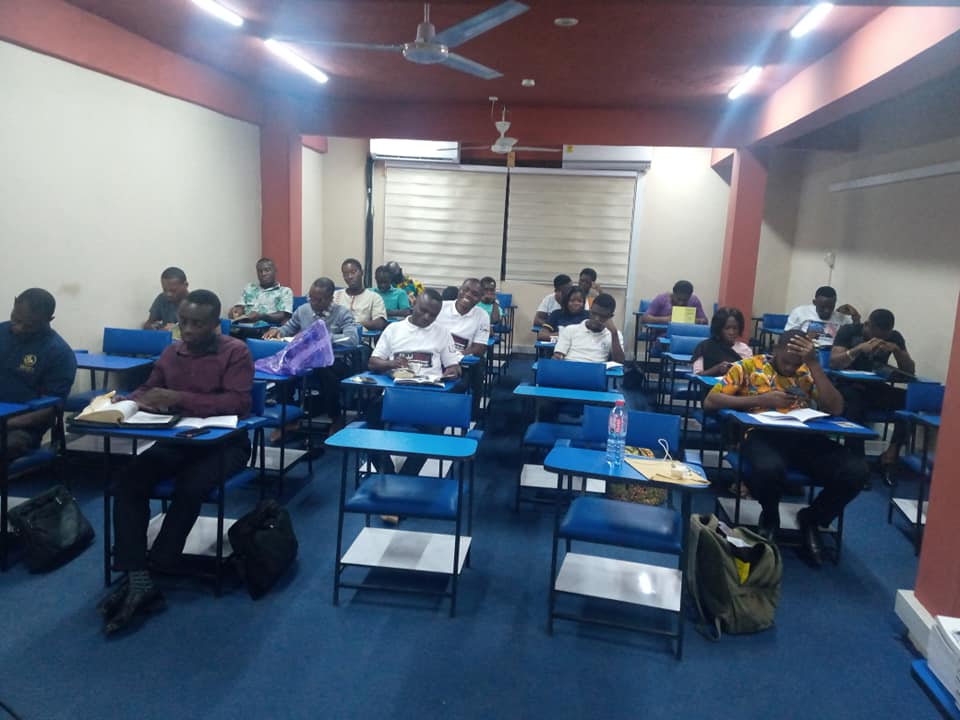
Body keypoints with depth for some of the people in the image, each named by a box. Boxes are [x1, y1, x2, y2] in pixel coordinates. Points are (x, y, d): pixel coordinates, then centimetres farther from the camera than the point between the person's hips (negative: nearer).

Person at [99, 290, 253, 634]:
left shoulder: (236, 352, -10)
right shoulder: (172, 352, 9)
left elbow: (238, 402, -22)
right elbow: (148, 390, 17)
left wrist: (180, 398, -29)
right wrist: (126, 402, -8)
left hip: (224, 442, -5)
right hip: (177, 439, 6)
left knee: (189, 487, -32)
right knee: (129, 480, -20)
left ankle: (152, 575, -16)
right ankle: (137, 579, -22)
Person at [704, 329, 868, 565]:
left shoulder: (808, 372, 17)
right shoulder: (748, 366, 8)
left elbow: (835, 409, 1)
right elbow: (710, 401, -1)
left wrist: (814, 364, -6)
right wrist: (762, 399, -9)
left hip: (804, 437, 4)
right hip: (762, 434, -3)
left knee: (856, 470, -22)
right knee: (770, 468, -39)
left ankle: (811, 518, 8)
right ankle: (769, 518, 0)